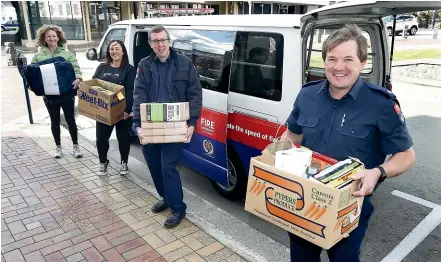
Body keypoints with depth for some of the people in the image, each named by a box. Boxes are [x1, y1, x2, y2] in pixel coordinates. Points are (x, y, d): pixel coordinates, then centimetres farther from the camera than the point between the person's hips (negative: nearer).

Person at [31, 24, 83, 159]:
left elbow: (76, 70, -6)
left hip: (66, 93, -1)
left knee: (70, 120, 6)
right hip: (49, 94, 2)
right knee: (55, 121, 13)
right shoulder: (38, 56, 5)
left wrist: (78, 79, -28)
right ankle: (58, 147, 26)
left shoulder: (68, 54, 1)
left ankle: (75, 146, 20)